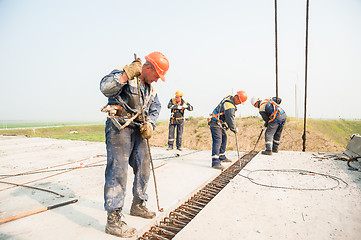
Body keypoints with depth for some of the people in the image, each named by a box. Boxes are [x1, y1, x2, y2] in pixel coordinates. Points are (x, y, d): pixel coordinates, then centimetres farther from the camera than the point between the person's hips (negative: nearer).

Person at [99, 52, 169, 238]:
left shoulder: (150, 88, 17)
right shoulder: (122, 74, -7)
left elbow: (155, 108, 16)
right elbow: (105, 88, -22)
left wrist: (149, 124, -2)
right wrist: (127, 74, -29)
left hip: (138, 130, 9)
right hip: (119, 127, -8)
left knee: (143, 168, 11)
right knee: (118, 170, -13)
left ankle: (138, 206, 30)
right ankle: (113, 220, -5)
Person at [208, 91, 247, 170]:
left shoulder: (230, 98, 8)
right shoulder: (229, 105, -25)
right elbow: (230, 119, -22)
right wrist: (234, 129, -5)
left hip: (220, 123, 11)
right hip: (215, 123, -11)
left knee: (224, 138, 16)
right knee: (217, 140, -18)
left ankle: (222, 157, 28)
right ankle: (215, 162, -22)